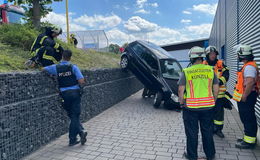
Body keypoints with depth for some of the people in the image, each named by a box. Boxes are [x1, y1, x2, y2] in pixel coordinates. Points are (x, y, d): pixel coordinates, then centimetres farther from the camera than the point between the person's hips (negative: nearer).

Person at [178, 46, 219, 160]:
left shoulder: (186, 72, -7)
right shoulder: (210, 70, 1)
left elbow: (181, 90, -8)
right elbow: (216, 89, 5)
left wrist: (181, 103, 5)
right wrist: (213, 102, 16)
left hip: (191, 107, -3)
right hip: (208, 107, 3)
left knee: (192, 132, 10)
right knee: (207, 131, 17)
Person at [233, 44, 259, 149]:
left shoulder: (249, 67, -19)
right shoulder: (248, 65, 15)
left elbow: (250, 82, -28)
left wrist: (244, 96, -23)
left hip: (247, 97, -11)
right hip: (246, 96, 11)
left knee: (248, 119, -2)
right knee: (246, 118, 18)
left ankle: (249, 141, 8)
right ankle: (248, 138, 30)